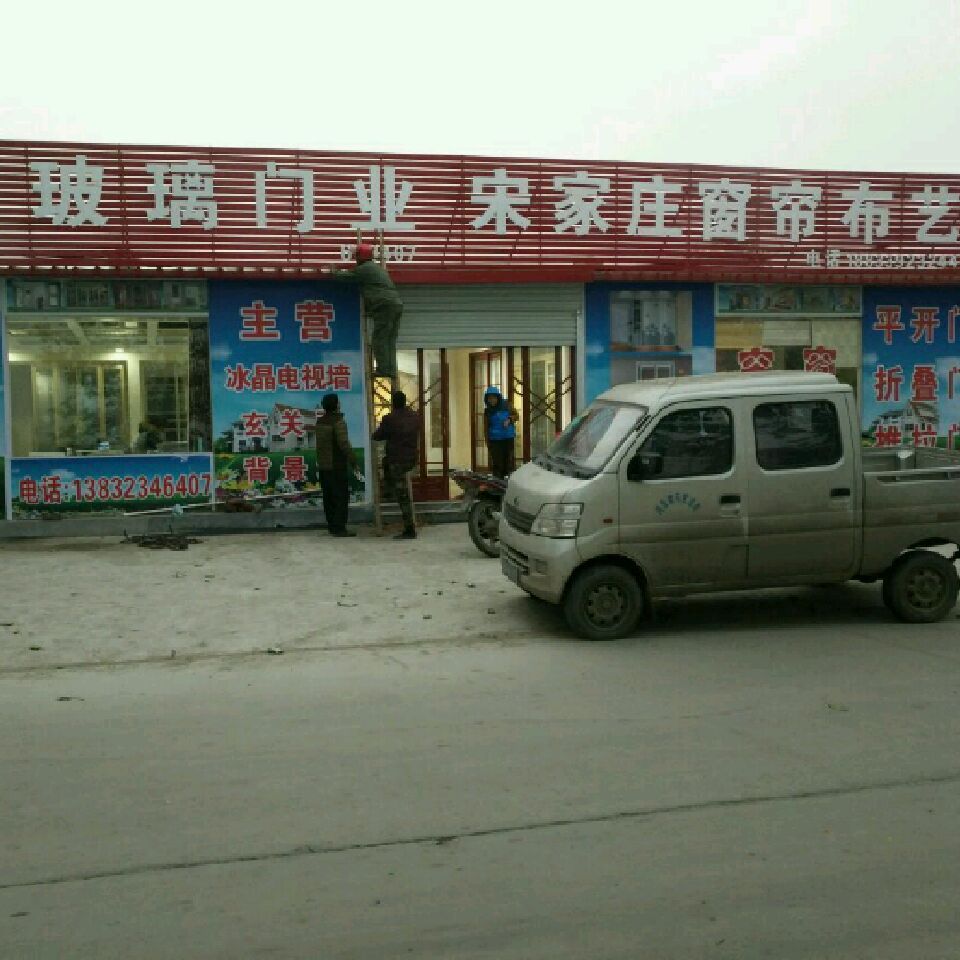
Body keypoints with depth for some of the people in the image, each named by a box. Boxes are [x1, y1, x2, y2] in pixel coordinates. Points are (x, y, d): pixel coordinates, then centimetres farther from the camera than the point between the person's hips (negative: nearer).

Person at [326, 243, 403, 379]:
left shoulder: (364, 269, -1)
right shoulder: (378, 268, 27)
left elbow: (346, 277, 4)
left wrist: (333, 272, 24)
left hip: (385, 306, -9)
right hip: (397, 304, 9)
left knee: (379, 339, -7)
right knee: (390, 340, 9)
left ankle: (383, 368, -11)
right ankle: (391, 370, 7)